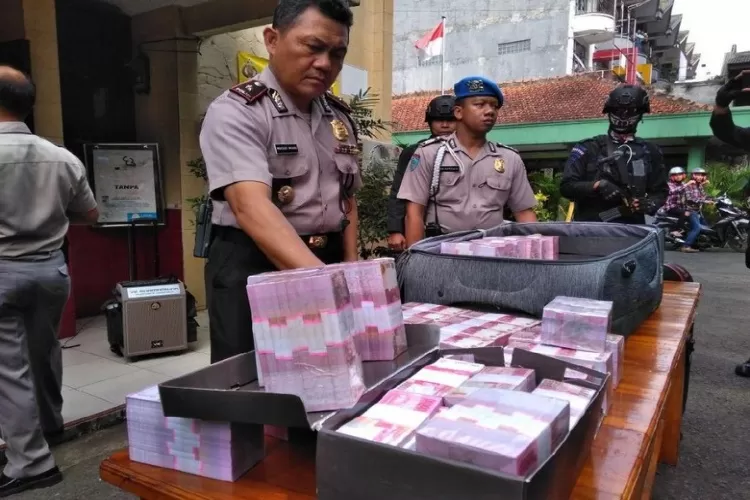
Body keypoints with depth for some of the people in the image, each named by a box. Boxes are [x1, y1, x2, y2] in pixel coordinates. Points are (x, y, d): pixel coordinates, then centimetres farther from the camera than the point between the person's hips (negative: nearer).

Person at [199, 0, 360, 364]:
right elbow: (252, 206, -30)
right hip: (252, 271, -6)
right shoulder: (235, 112, -14)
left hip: (328, 264, 6)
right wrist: (319, 276, -42)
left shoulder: (340, 117, 7)